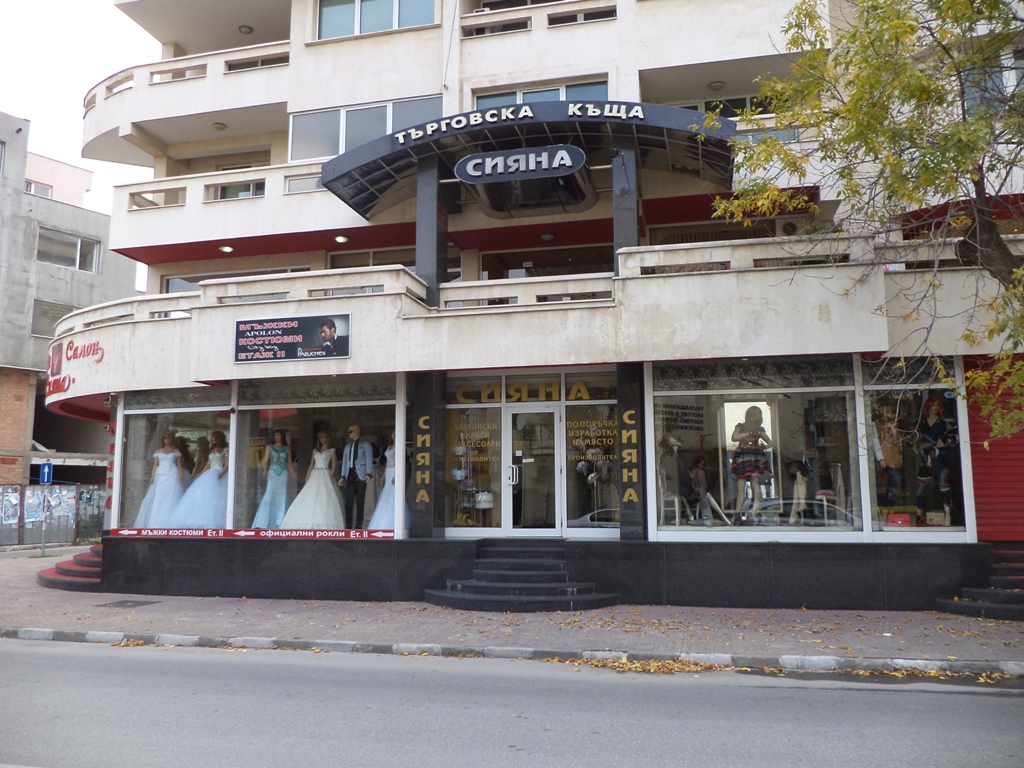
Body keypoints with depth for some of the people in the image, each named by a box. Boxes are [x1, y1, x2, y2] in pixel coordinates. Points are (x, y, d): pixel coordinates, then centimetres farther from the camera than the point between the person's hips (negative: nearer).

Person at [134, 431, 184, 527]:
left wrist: (181, 477, -3)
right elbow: (155, 465, 8)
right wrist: (152, 476, -4)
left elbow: (179, 465, 7)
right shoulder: (157, 451, 12)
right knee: (157, 499, -1)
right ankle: (157, 522, 1)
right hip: (160, 476, 2)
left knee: (171, 499, -6)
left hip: (172, 476, -2)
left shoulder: (176, 451, 9)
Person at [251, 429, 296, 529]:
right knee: (270, 495, -8)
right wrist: (265, 470, -17)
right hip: (272, 473, -1)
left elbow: (289, 464, 11)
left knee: (282, 495, -2)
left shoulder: (287, 449, 11)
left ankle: (280, 521, 4)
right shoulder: (270, 448, 9)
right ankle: (265, 521, -5)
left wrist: (294, 475, 2)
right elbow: (265, 461, 1)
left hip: (283, 473, 1)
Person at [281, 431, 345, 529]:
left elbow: (333, 466, 2)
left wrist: (329, 477, -10)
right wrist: (307, 478, 4)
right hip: (314, 476, 4)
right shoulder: (315, 450, 18)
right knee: (310, 498, -6)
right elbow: (311, 465, 15)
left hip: (324, 476, -4)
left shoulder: (331, 450, 8)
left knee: (325, 498, -14)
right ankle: (309, 523, -6)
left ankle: (324, 524, -15)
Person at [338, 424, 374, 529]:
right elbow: (345, 461, 18)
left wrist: (368, 474, -13)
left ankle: (358, 526, 5)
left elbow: (369, 459, -2)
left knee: (360, 502, 0)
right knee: (348, 501, -3)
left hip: (360, 475, -4)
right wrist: (343, 476, 9)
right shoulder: (347, 446, 21)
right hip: (350, 475, 4)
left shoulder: (365, 444, 6)